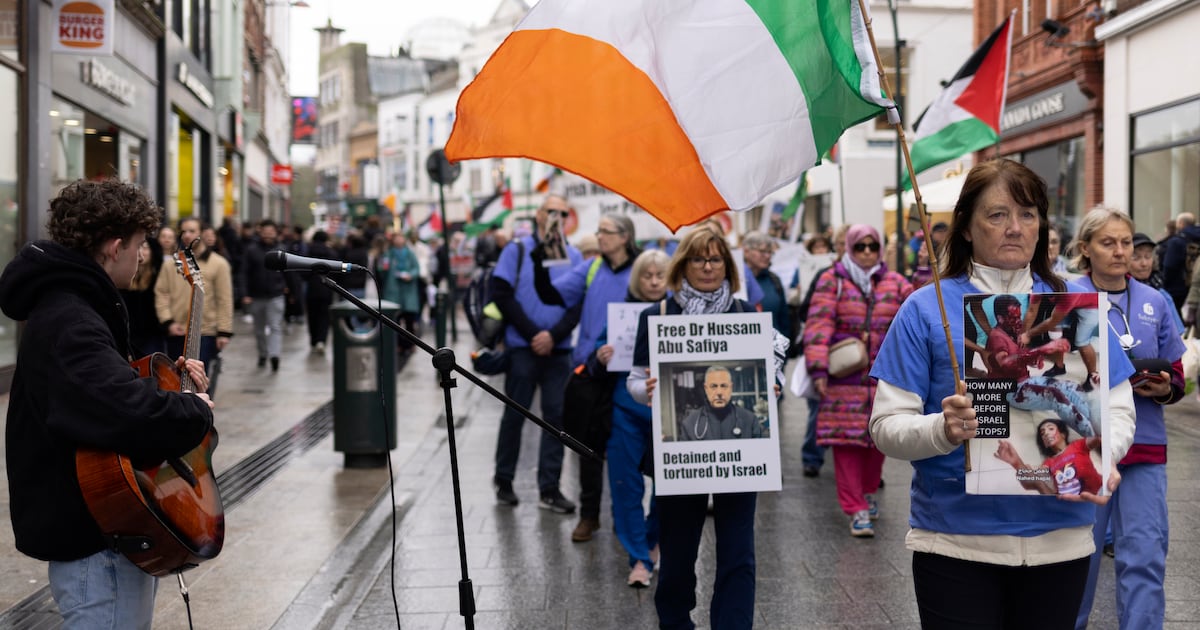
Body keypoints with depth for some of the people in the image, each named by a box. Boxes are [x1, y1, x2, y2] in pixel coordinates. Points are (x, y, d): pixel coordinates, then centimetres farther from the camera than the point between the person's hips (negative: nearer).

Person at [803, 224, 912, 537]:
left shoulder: (893, 282, 12)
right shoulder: (832, 281, 2)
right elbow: (819, 324, -6)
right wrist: (818, 369, -14)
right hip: (844, 378, -3)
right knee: (847, 440, -5)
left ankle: (867, 493, 31)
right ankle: (856, 509, 0)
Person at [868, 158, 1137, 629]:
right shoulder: (926, 309, -2)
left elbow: (1117, 411, 6)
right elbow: (886, 426, -5)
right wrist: (943, 430, -25)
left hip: (1059, 538, 3)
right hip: (955, 541, -2)